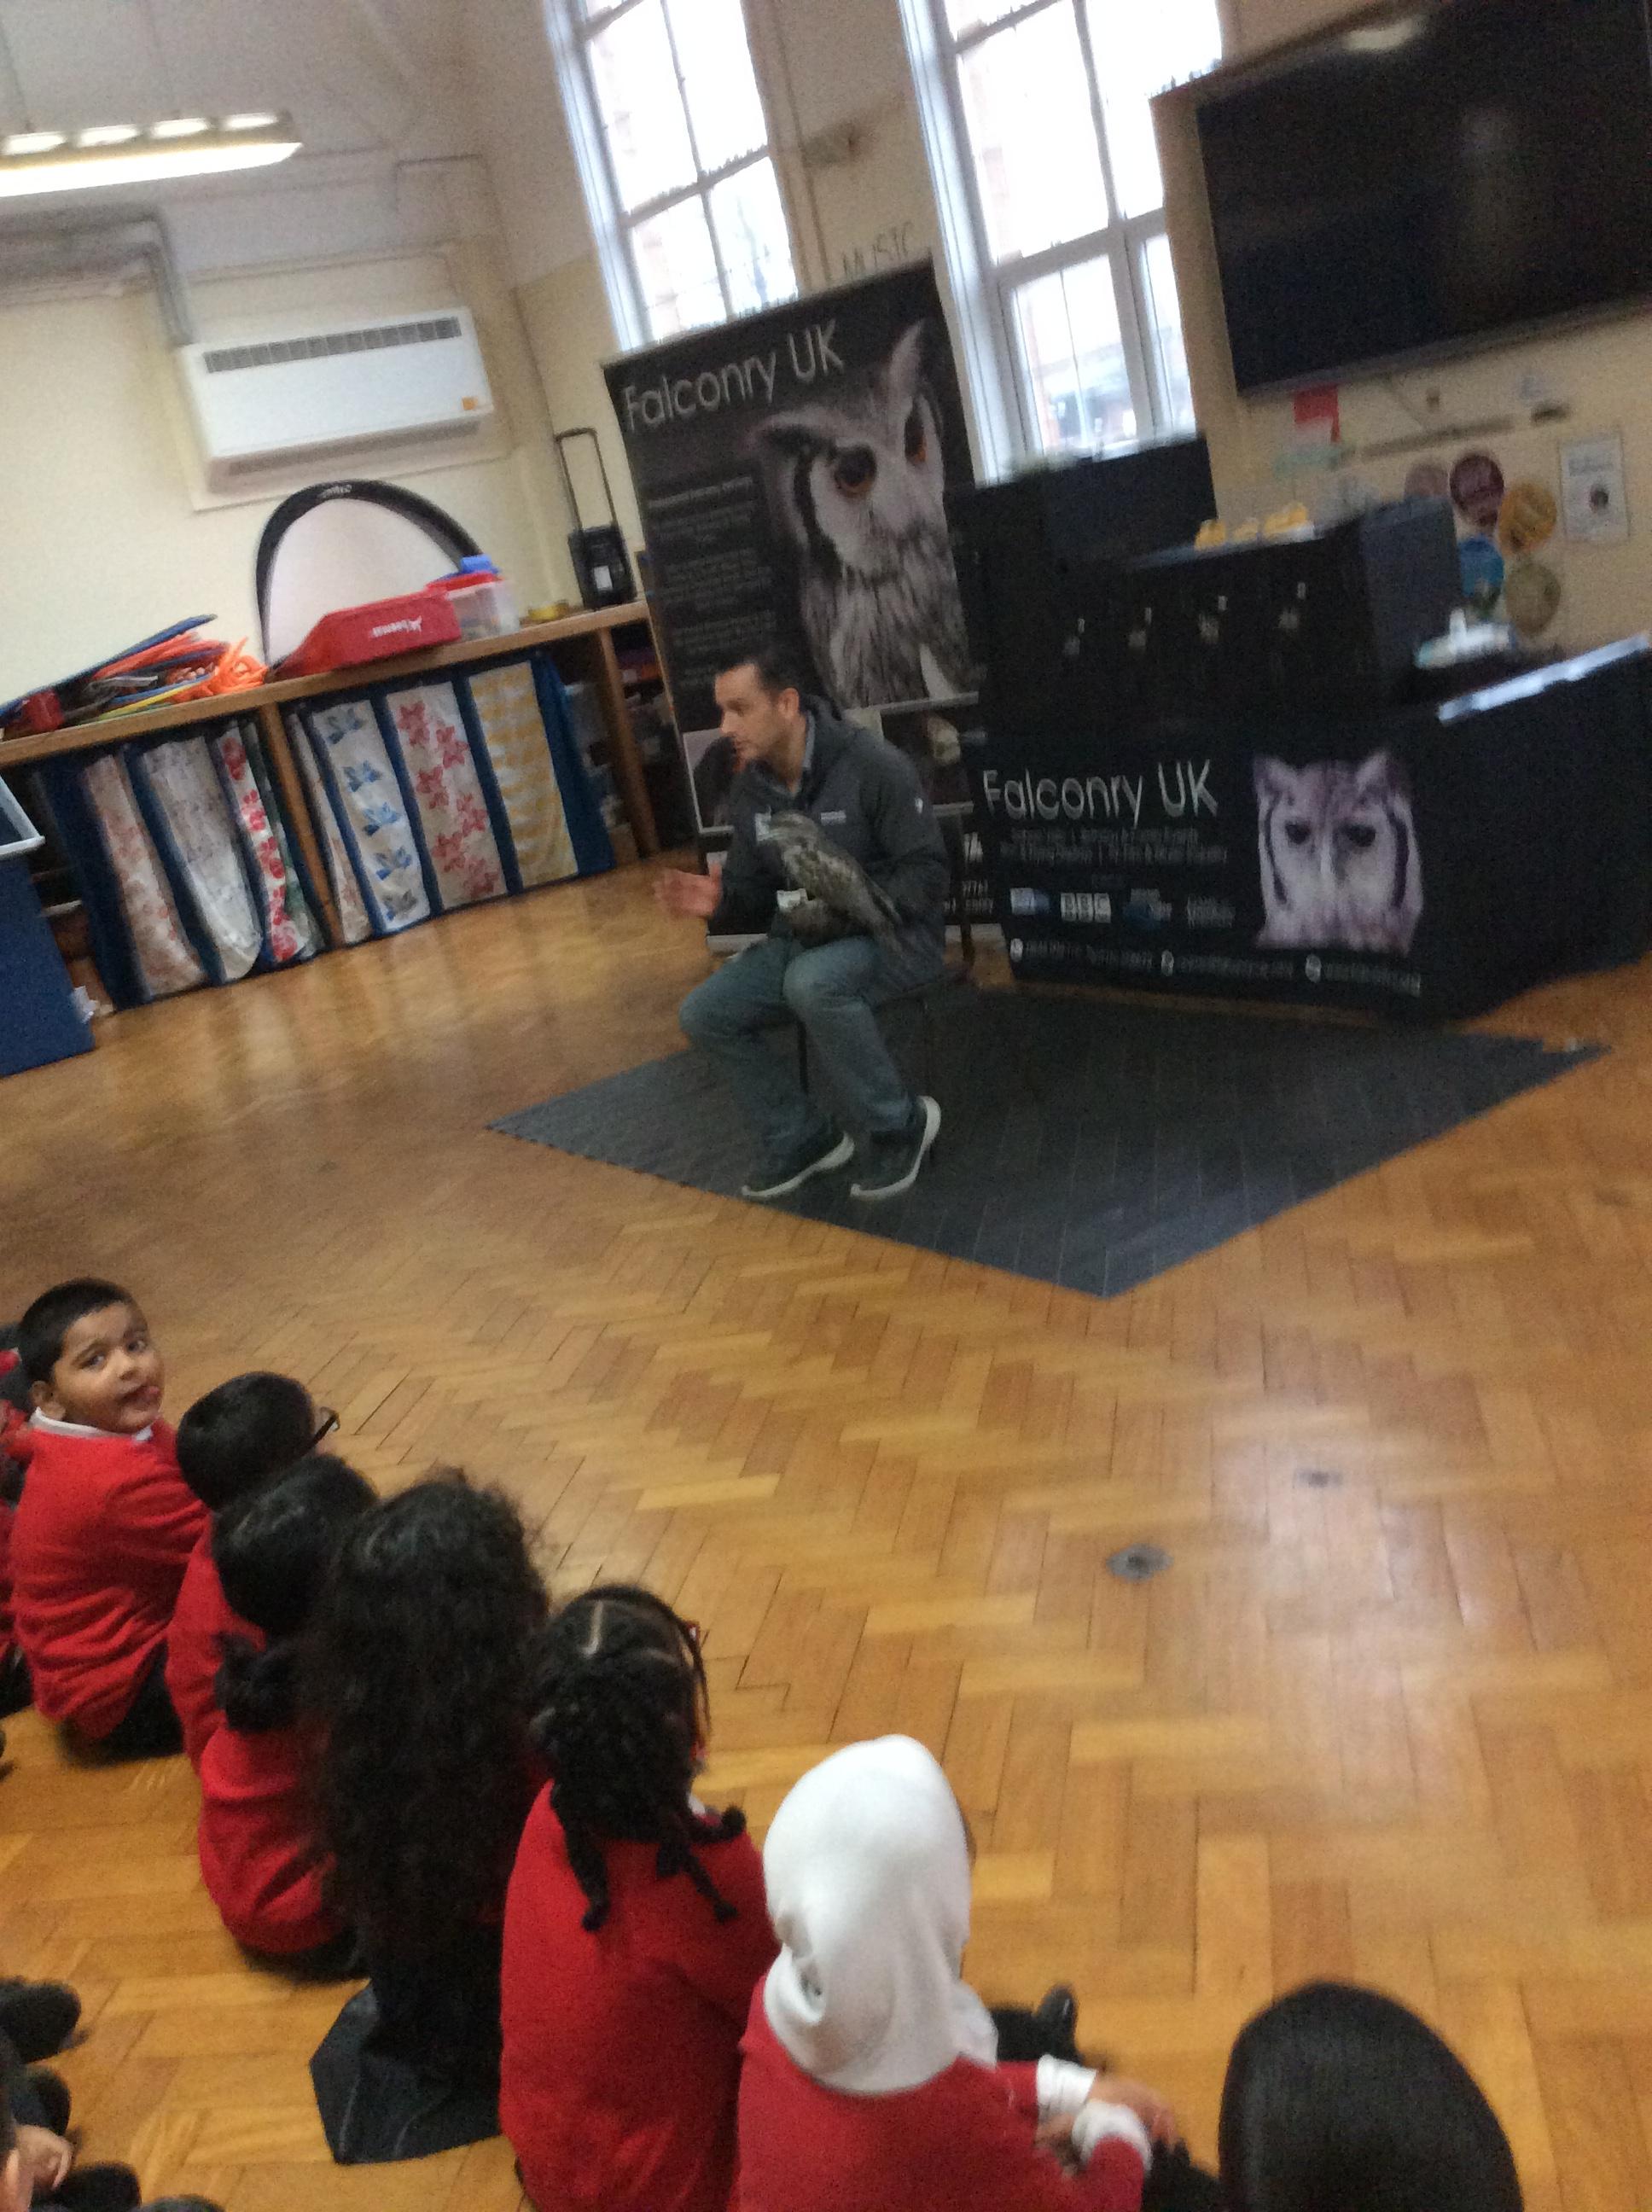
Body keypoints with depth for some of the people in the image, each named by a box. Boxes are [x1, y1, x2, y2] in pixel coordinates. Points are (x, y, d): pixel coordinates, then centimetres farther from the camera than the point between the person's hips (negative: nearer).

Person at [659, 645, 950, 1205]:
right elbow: (754, 889, 10)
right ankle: (801, 1138, 5)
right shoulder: (749, 789, 5)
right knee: (704, 1014, -9)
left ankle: (898, 1127, -18)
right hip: (804, 938, 7)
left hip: (896, 932, -7)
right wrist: (719, 902, -14)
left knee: (814, 983, -39)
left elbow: (927, 872, -16)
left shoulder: (874, 765, -16)